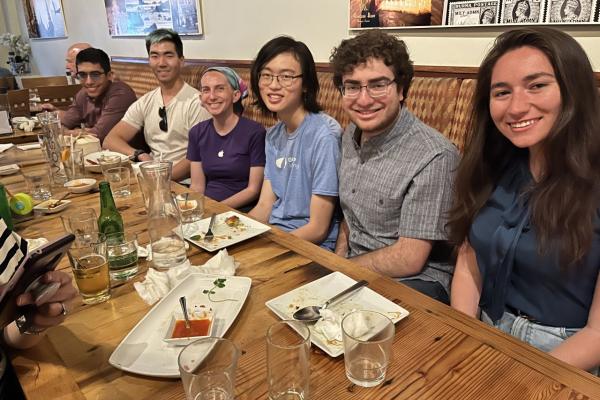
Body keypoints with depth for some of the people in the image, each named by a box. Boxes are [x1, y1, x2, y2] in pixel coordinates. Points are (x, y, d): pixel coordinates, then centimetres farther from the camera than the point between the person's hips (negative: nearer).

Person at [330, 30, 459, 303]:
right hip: (353, 269, 7)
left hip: (413, 280, -7)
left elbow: (408, 260, -20)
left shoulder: (433, 157, -22)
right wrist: (338, 258, -3)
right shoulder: (351, 135, 4)